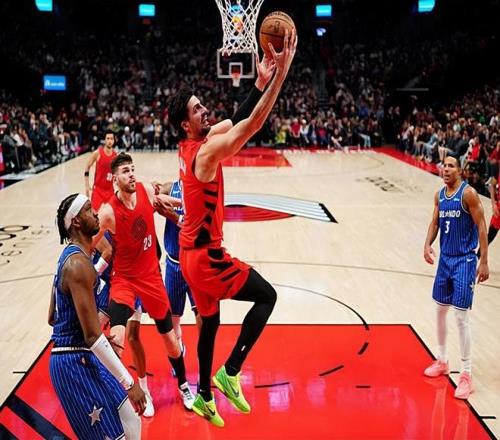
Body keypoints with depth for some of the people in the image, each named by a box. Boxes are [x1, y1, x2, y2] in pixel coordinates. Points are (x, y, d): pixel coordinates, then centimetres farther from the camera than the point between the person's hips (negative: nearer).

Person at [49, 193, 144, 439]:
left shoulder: (70, 257, 11)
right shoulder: (78, 263, -21)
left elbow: (53, 318, 19)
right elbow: (92, 336, -25)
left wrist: (102, 340, 27)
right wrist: (129, 383, -23)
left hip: (82, 358, 10)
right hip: (75, 363, -10)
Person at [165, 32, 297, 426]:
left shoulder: (192, 146, 5)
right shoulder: (206, 152, -21)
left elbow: (236, 121, 11)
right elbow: (252, 125, -29)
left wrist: (261, 81, 1)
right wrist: (281, 73, -29)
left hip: (193, 252, 9)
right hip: (206, 256, -9)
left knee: (210, 322, 21)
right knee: (267, 295, 1)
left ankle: (204, 396, 35)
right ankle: (229, 373, 3)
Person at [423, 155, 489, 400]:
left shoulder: (468, 193, -14)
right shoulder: (439, 195, 6)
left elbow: (481, 227, -14)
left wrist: (484, 262, -17)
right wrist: (427, 245, -7)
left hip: (464, 260, -7)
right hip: (445, 259, 7)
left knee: (461, 317, -7)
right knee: (440, 310, 15)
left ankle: (467, 374, 3)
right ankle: (442, 361, 32)